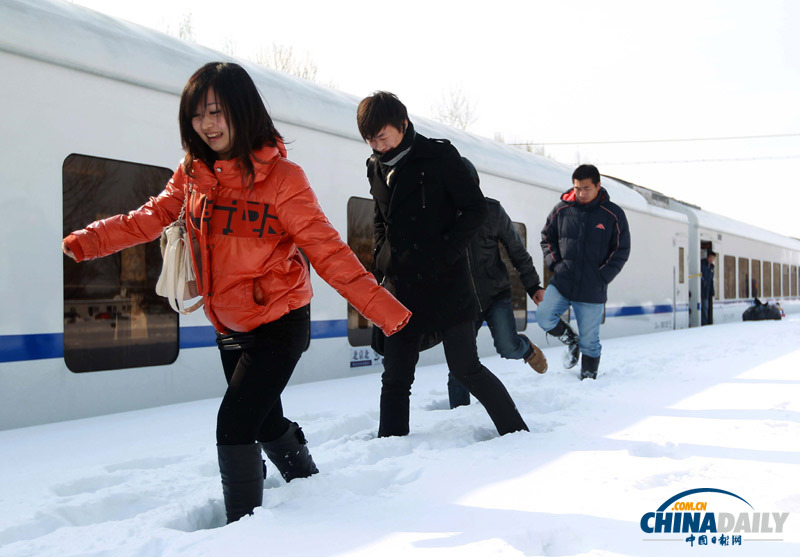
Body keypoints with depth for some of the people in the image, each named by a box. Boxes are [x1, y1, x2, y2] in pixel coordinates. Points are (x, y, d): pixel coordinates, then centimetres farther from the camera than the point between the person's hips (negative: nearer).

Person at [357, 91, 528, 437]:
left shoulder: (439, 156, -8)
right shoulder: (376, 167, 9)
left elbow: (475, 208, -8)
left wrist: (447, 253, -15)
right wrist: (382, 262, 9)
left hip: (445, 282, -5)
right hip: (401, 286, 5)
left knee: (465, 368, -3)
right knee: (395, 376, 7)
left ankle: (515, 430, 12)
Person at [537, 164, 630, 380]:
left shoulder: (613, 214, -3)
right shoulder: (562, 209, 1)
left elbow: (621, 250, 2)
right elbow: (547, 238, 14)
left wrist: (602, 277, -7)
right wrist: (555, 264, 0)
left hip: (592, 290, -2)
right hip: (562, 282, 2)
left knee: (589, 341, 4)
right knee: (544, 318, -16)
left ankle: (588, 377, 25)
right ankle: (571, 340, 14)